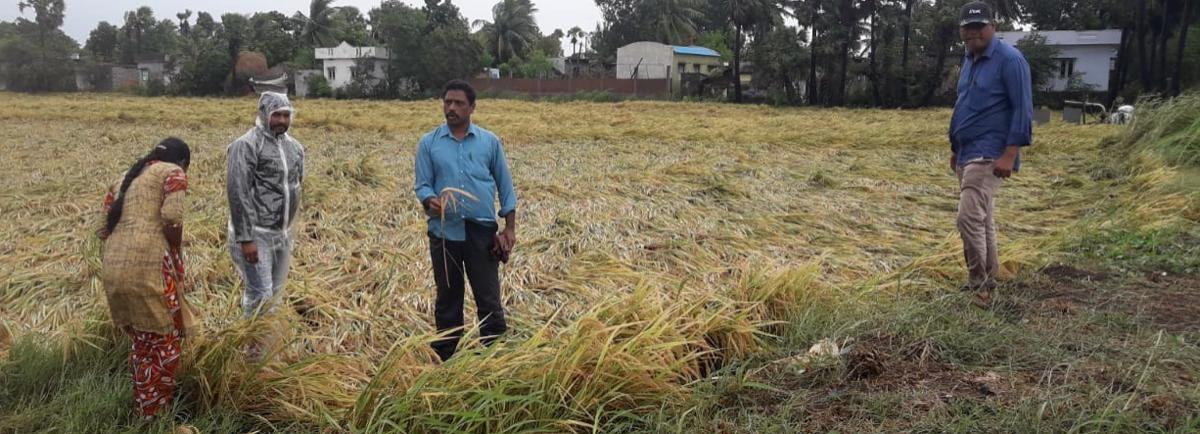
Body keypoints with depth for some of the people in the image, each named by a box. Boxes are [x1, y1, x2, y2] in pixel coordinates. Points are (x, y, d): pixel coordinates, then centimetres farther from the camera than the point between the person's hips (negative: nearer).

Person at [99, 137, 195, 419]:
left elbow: (105, 229, 19)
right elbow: (171, 218, -13)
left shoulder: (124, 180, 26)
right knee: (164, 341, 8)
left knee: (141, 342, 23)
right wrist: (176, 257, 1)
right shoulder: (173, 172, 4)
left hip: (113, 269, 7)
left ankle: (143, 410, 34)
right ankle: (158, 413, 16)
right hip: (149, 268, -7)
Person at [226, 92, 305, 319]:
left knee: (275, 294, 14)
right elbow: (238, 195, -18)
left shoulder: (294, 147, 8)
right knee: (260, 295, -10)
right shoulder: (246, 146, -14)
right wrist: (245, 238, -22)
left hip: (283, 234, 7)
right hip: (255, 234, -7)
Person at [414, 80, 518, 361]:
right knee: (447, 298, 11)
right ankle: (445, 359, 22)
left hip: (482, 231, -1)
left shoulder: (490, 142, 4)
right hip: (444, 231, 1)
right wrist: (430, 201, -23)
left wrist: (510, 228, 1)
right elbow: (422, 185, 1)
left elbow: (505, 186, 7)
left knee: (489, 299, 0)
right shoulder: (428, 143, 4)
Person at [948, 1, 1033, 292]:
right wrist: (955, 149, 21)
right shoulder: (969, 61, 14)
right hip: (967, 153, 9)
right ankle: (988, 278, 21)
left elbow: (1023, 109, -15)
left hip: (990, 155, -9)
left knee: (969, 217, -15)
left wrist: (1010, 155, -21)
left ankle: (978, 282, -5)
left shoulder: (1009, 59, -11)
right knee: (982, 218, 13)